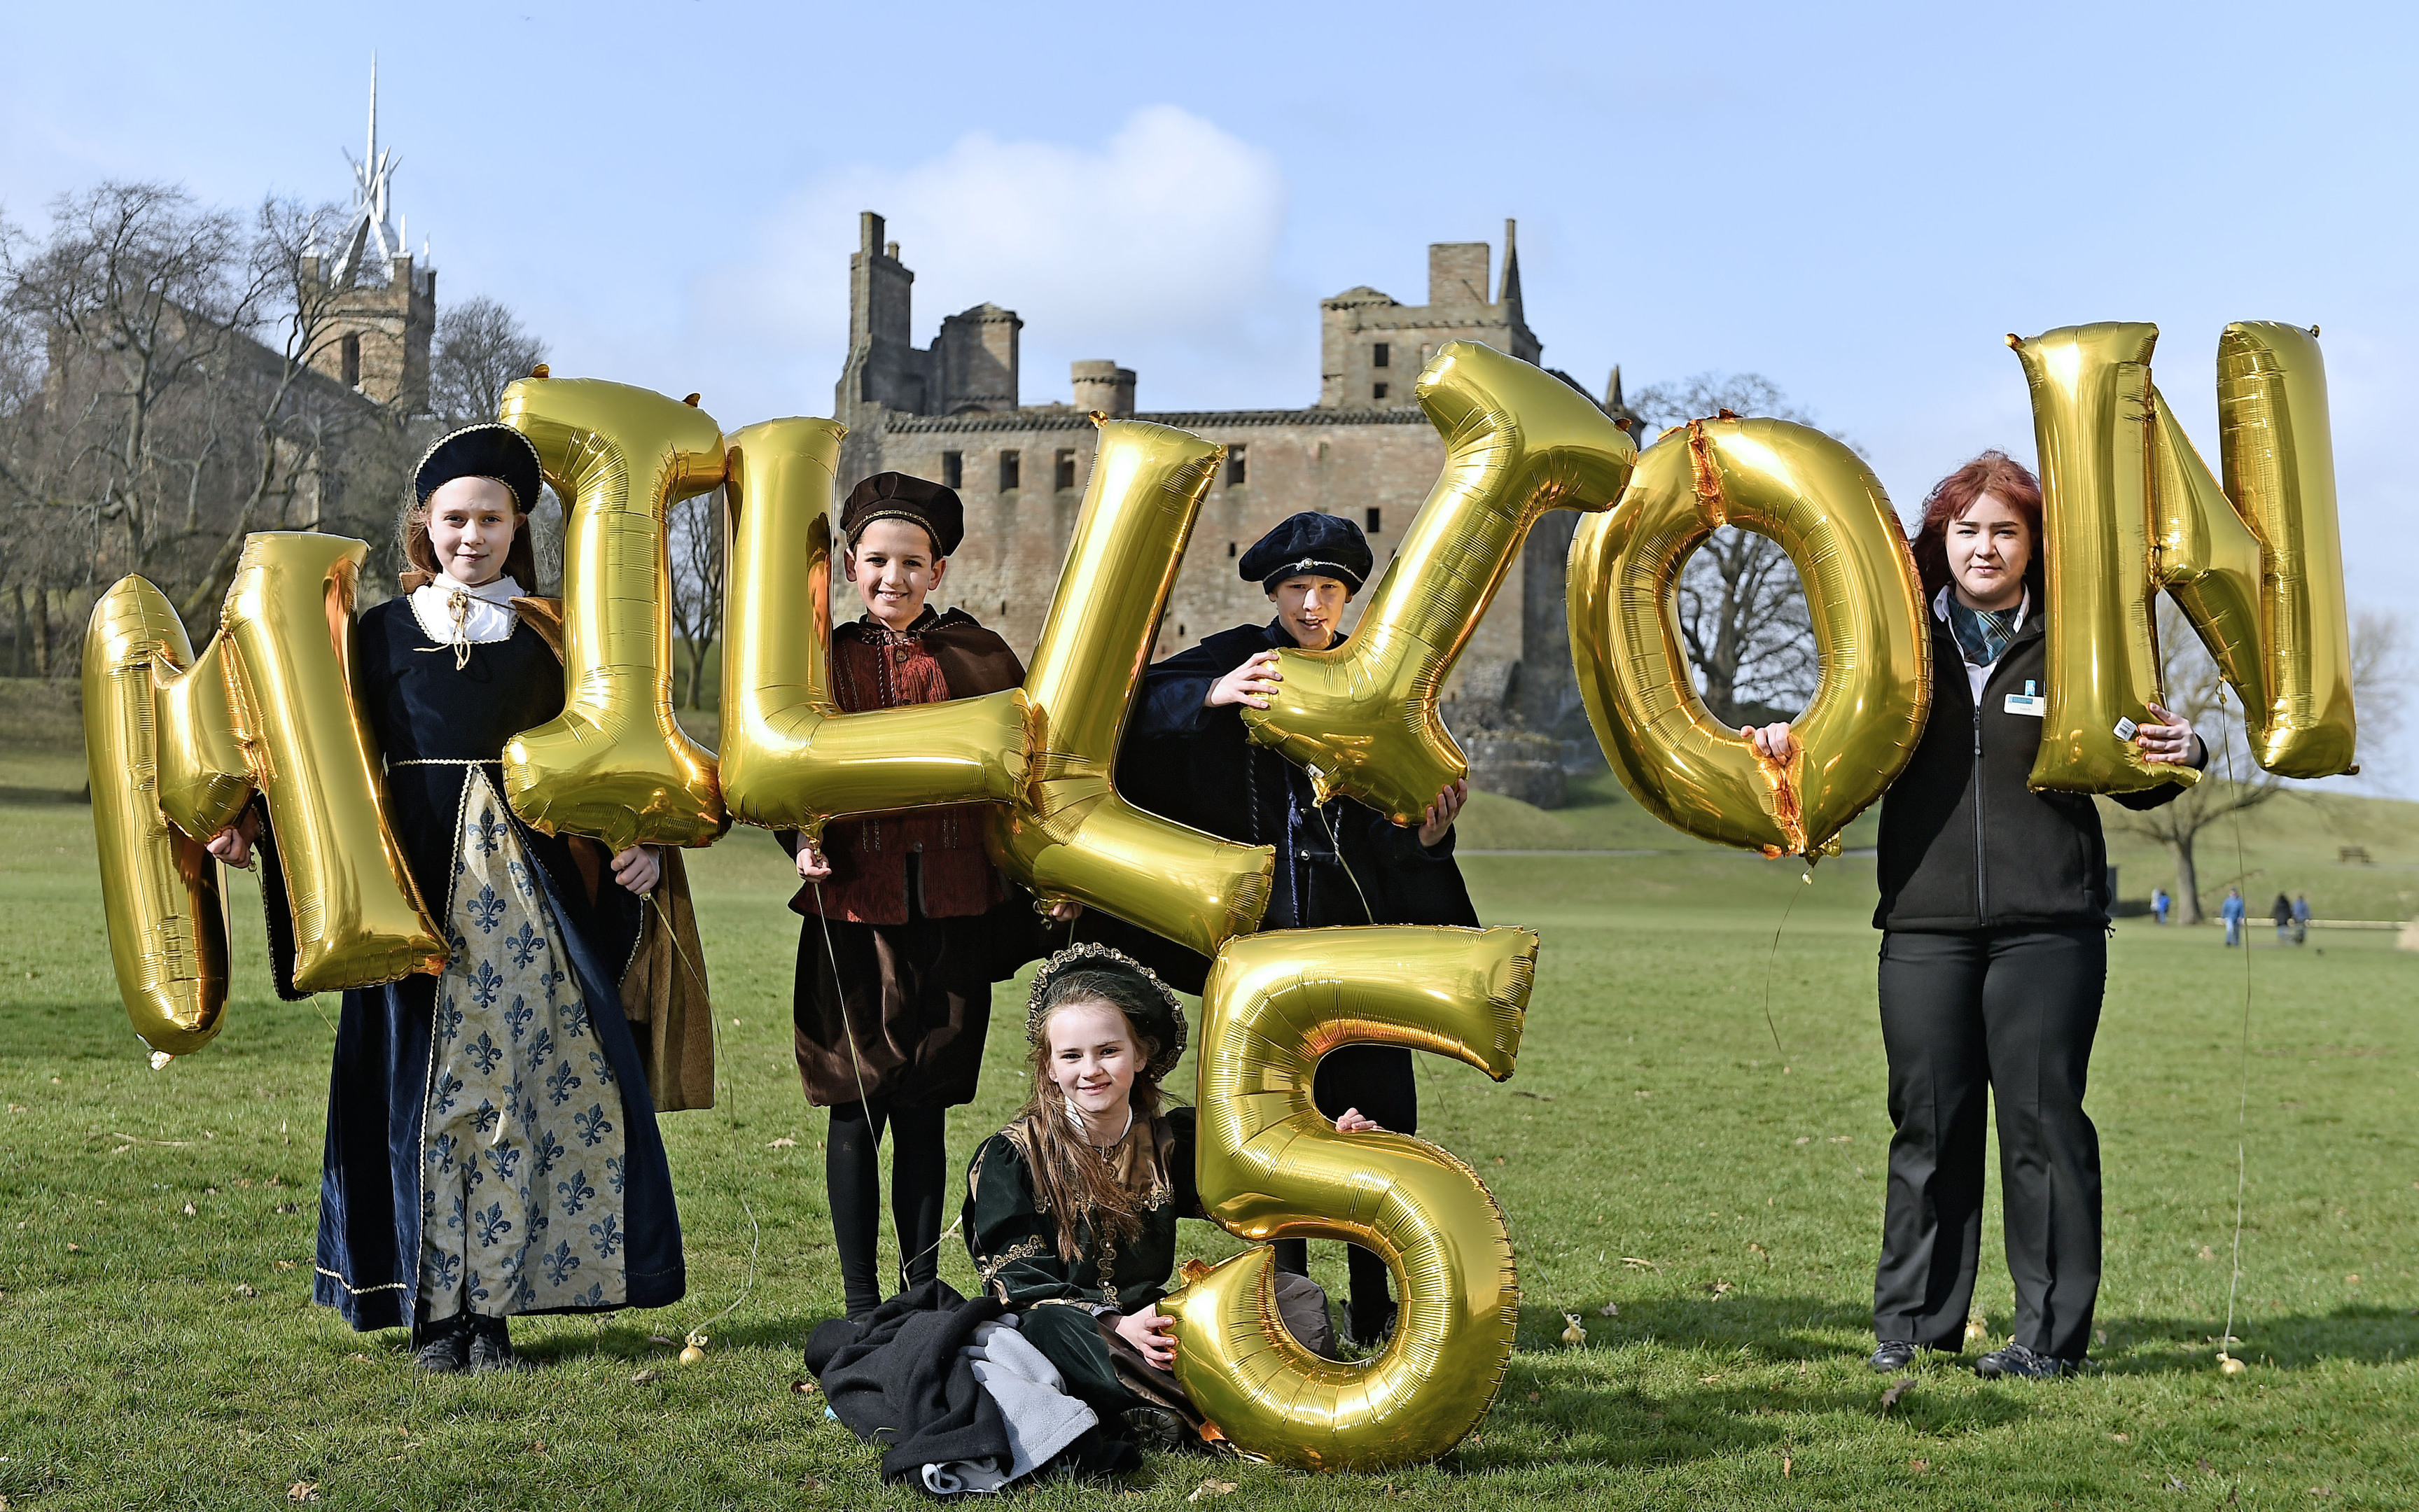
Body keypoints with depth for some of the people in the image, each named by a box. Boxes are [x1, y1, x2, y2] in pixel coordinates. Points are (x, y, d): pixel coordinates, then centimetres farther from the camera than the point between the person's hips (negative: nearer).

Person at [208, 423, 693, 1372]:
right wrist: (255, 824, -4)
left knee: (513, 1090, -2)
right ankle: (433, 1308, 8)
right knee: (425, 1090, 0)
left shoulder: (551, 633, 10)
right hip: (420, 881, 0)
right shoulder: (384, 633, 9)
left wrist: (637, 845, -5)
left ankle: (491, 1306, 4)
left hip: (529, 883, 0)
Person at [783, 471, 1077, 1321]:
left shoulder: (978, 659, 6)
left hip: (952, 918, 0)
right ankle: (860, 1305, 13)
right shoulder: (822, 661, 5)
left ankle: (922, 1294, 18)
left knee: (925, 1110, 7)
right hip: (852, 914, 0)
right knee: (857, 1109, 3)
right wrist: (802, 841, -10)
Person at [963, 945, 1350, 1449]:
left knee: (1296, 1295, -10)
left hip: (1150, 1322, 5)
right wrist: (1118, 1326, -24)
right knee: (1048, 1325, -39)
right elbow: (1018, 1280, -11)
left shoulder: (1170, 1139, 8)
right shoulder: (1012, 1157, -5)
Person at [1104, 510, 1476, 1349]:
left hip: (1359, 934, 2)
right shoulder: (1236, 661, 3)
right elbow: (1134, 712, -14)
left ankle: (1378, 1315, 7)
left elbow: (1396, 825, 12)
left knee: (1381, 1121, -2)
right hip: (1262, 939, -2)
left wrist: (1428, 832, -9)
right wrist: (1212, 694, -31)